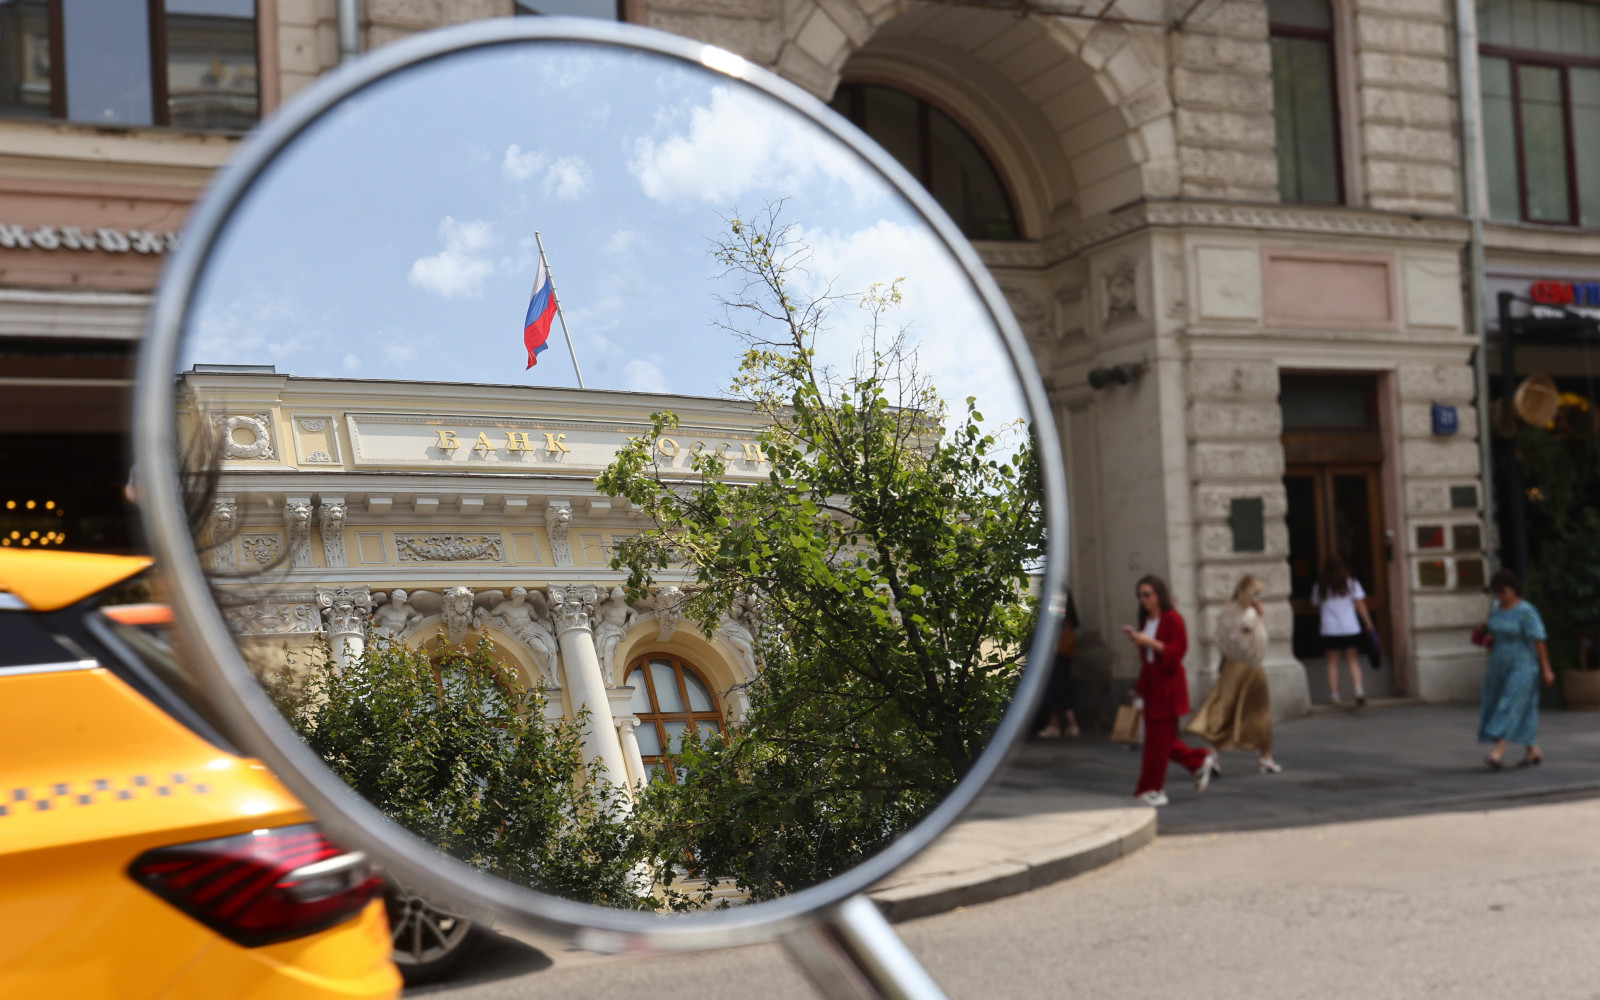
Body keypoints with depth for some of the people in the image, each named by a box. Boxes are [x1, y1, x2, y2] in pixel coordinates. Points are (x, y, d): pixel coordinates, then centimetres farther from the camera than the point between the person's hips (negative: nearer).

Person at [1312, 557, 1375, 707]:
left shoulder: (1320, 587, 4)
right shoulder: (1351, 583, 4)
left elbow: (1317, 605, 11)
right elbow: (1360, 605, 1)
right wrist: (1369, 625, 3)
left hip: (1329, 630, -1)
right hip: (1350, 629, 1)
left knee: (1332, 662, 5)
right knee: (1352, 660, 8)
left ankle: (1334, 695, -1)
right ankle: (1358, 690, -9)